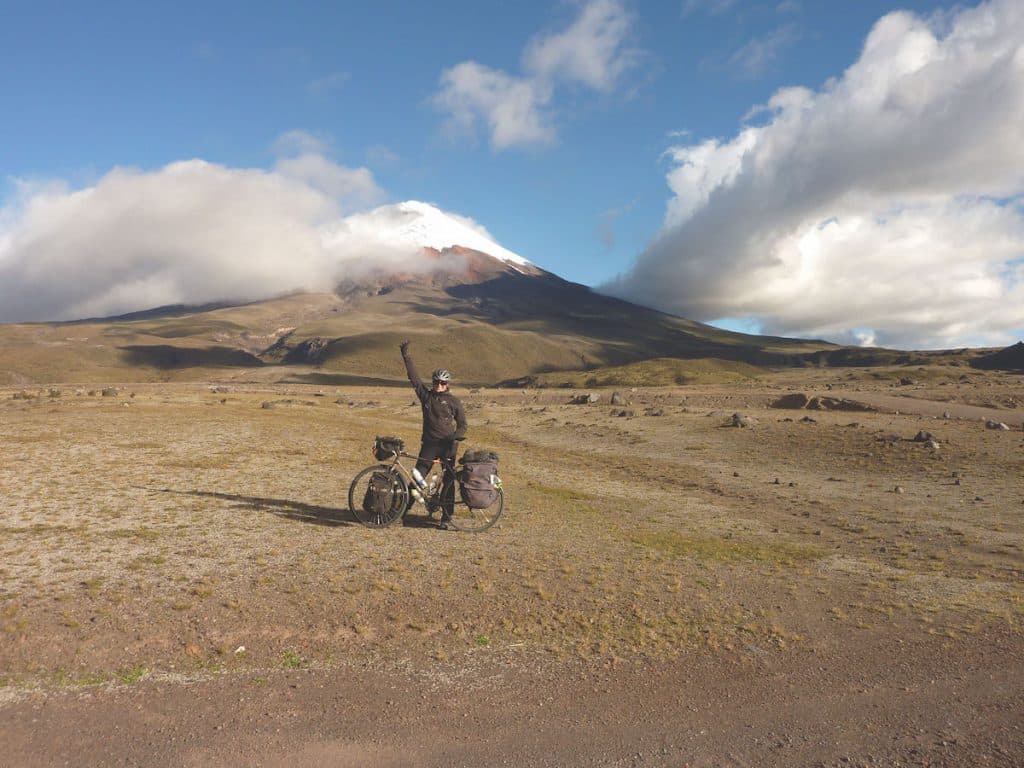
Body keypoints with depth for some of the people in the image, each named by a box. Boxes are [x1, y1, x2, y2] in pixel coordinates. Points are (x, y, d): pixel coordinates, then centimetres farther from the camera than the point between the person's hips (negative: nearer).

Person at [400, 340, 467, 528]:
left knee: (448, 481, 1)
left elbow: (463, 424, 4)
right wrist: (406, 356, 2)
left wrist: (457, 436, -15)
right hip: (429, 443, 1)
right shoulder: (425, 394, 7)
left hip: (447, 444, -1)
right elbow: (413, 376, 5)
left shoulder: (453, 401, 2)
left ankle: (446, 517, 9)